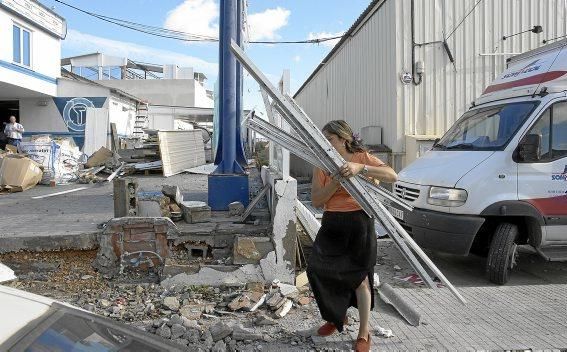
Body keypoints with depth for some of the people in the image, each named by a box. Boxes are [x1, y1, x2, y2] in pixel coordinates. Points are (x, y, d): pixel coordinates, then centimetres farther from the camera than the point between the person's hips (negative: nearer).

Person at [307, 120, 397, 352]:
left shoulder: (362, 158, -2)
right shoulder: (323, 165, 4)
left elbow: (392, 176, -15)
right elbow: (316, 201, -2)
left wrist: (360, 168, -26)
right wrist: (336, 181, -17)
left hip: (359, 223, -3)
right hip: (332, 225, 3)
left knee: (360, 277, 3)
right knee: (317, 269, 0)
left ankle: (364, 333, 19)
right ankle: (337, 316, 27)